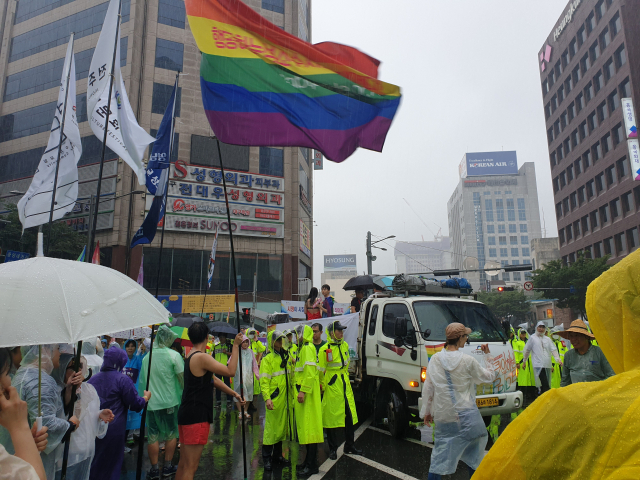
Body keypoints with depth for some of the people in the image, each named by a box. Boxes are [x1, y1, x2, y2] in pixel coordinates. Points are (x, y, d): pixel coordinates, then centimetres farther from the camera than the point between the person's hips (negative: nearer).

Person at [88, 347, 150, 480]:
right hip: (113, 431, -5)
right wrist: (146, 397, 9)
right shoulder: (123, 379, -12)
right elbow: (136, 404, -9)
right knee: (110, 468, 8)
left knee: (92, 465, 20)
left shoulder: (92, 379, 4)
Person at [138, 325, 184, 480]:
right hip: (170, 402, -3)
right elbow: (183, 378, -11)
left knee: (153, 436, 11)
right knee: (171, 433, 12)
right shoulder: (174, 355, -13)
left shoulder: (147, 356, 2)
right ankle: (168, 467, 19)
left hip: (151, 402, 3)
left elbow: (142, 381, 10)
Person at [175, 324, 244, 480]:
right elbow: (230, 371, -18)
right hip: (196, 417, -10)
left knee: (183, 464, 17)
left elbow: (213, 379, 17)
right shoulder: (202, 357, -18)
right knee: (191, 467, -5)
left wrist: (233, 393, 16)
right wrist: (235, 345, -12)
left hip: (187, 414, 10)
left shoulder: (191, 357, 13)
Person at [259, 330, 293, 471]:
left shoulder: (287, 357, 12)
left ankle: (277, 455, 27)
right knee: (271, 428, -1)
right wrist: (267, 398, -22)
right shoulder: (268, 359, -7)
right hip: (274, 400, -6)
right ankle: (266, 458, 13)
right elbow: (264, 381, -12)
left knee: (283, 426, 13)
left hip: (286, 399, 6)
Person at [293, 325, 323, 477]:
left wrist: (303, 390, -25)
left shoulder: (308, 348, -14)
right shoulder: (302, 348, 18)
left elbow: (310, 371, -23)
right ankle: (309, 460, 26)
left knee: (309, 425, -6)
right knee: (306, 426, 16)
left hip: (308, 394, -10)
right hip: (304, 391, 10)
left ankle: (312, 466, 0)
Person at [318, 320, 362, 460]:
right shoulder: (325, 349, -13)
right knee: (332, 416, 2)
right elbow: (321, 370, -7)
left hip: (345, 385, 6)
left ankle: (350, 446, 26)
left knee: (350, 415, 11)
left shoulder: (345, 345, 8)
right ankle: (333, 449, 16)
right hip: (331, 386, -6)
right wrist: (323, 386, -4)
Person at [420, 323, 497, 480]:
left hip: (442, 415, 3)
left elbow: (428, 388, 3)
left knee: (440, 452, 9)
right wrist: (488, 355, 15)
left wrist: (427, 411, 13)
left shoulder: (435, 359, -2)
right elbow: (489, 377, 5)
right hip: (465, 415, -3)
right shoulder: (467, 361, -11)